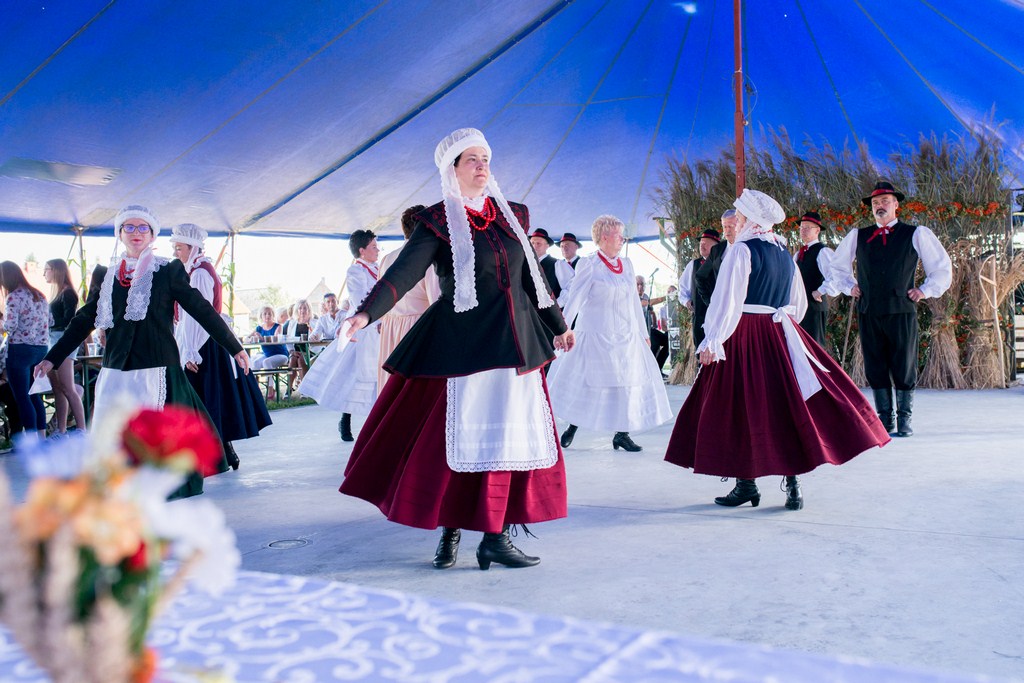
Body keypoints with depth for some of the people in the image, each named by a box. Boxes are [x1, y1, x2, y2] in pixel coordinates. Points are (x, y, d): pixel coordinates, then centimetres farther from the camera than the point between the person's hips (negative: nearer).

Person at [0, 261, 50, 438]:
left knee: (22, 398, -2)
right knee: (34, 396, 16)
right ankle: (42, 438, 17)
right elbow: (49, 321, 15)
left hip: (20, 350, -7)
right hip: (41, 349, 8)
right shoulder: (39, 295, 12)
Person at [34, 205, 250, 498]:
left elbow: (201, 310, 2)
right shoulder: (107, 275, 13)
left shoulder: (169, 271, 2)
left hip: (156, 372, -4)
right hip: (114, 373, 4)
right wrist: (52, 358, 17)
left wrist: (234, 348, 2)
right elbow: (85, 319, 17)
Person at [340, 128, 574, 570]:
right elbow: (404, 271, -15)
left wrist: (558, 326, 28)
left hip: (515, 342, 5)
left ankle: (495, 537, 9)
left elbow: (532, 276, 22)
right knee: (456, 435, -1)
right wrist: (366, 313, -30)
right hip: (463, 343, -5)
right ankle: (450, 530, 16)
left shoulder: (512, 216, 13)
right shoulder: (438, 222, -2)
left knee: (511, 436, 2)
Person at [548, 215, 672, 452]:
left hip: (626, 336, 6)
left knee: (629, 382, 4)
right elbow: (575, 299, -11)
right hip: (597, 335, -6)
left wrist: (643, 332, 17)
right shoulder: (589, 264, -7)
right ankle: (572, 427, 20)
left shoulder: (626, 264, 10)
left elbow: (634, 300, 15)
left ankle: (621, 434, 14)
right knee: (587, 383, 1)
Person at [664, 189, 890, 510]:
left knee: (739, 409, 2)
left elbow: (727, 299, -15)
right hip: (780, 338, 7)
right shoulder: (785, 253, 13)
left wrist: (712, 341, -14)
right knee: (785, 403, 6)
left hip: (743, 338, -7)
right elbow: (799, 303, 19)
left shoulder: (742, 249, -9)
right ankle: (792, 484, 4)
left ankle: (746, 484, 6)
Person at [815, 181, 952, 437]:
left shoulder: (916, 234, 5)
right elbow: (838, 267, 25)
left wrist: (925, 290, 3)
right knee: (875, 368, 5)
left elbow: (942, 267, 12)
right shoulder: (858, 236, 12)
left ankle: (904, 420, 10)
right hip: (868, 311, 3)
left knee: (904, 368, 0)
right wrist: (849, 286, 12)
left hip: (901, 310, -3)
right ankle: (885, 418, 14)